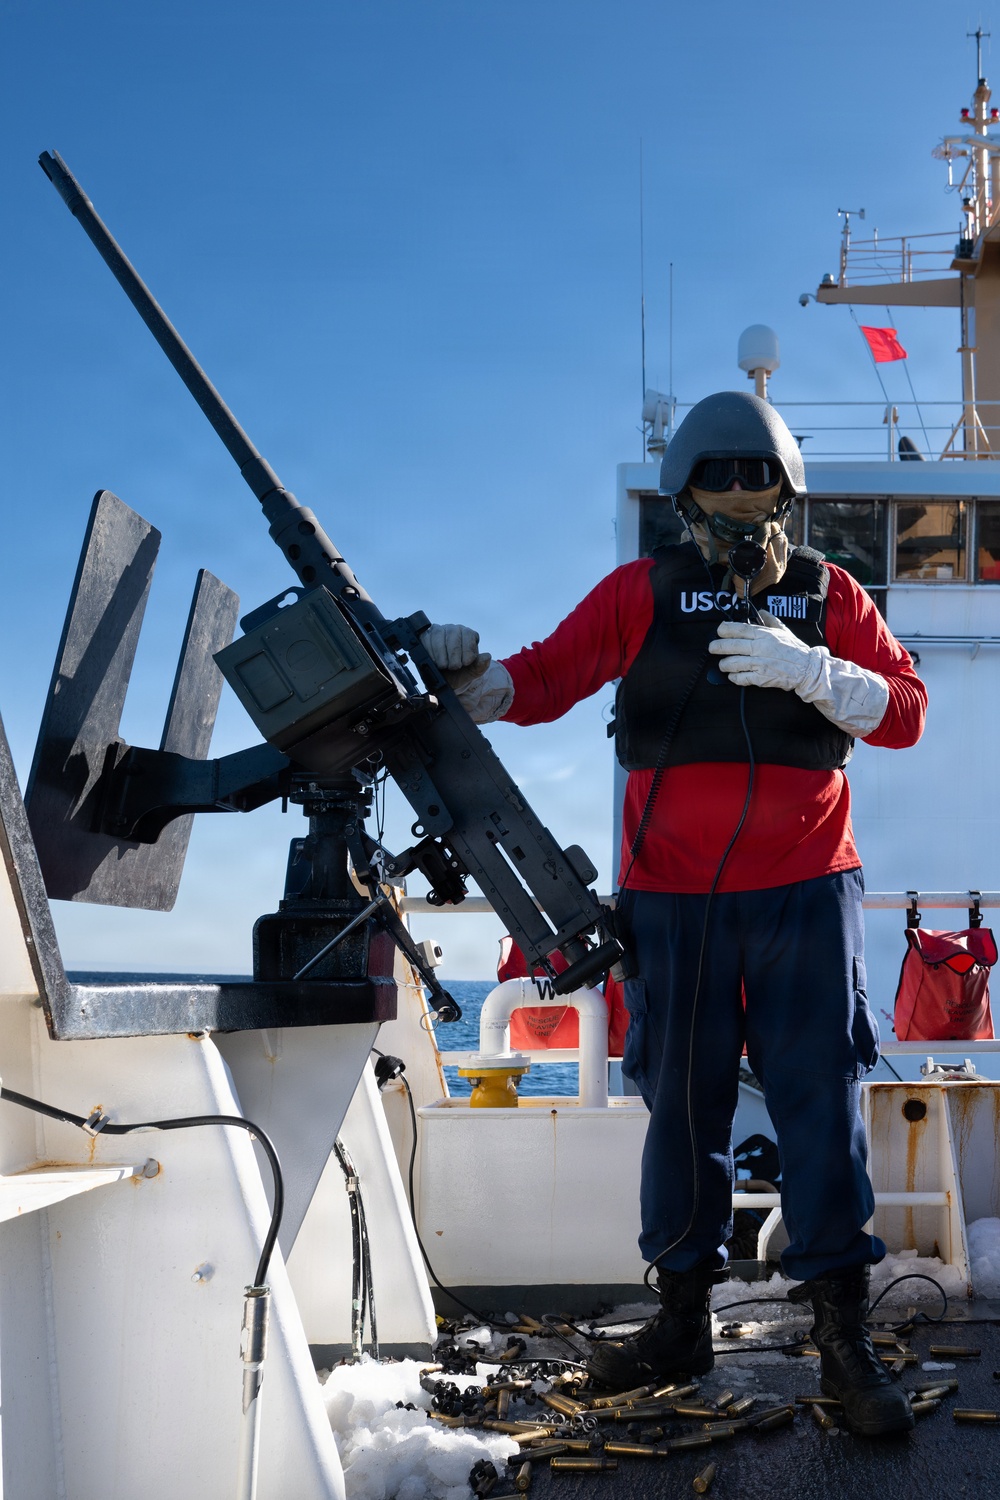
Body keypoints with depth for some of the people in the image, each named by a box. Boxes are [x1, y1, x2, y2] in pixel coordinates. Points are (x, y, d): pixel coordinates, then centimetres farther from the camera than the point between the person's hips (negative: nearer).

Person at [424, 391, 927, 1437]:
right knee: (681, 1105, 8)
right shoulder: (642, 592, 6)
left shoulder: (828, 594, 8)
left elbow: (904, 712, 1)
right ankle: (683, 1318, 21)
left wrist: (807, 670, -15)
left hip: (803, 892, 0)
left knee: (820, 1102, -2)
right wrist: (469, 676, -20)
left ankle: (843, 1338, 7)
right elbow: (544, 678, 0)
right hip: (674, 896, 1)